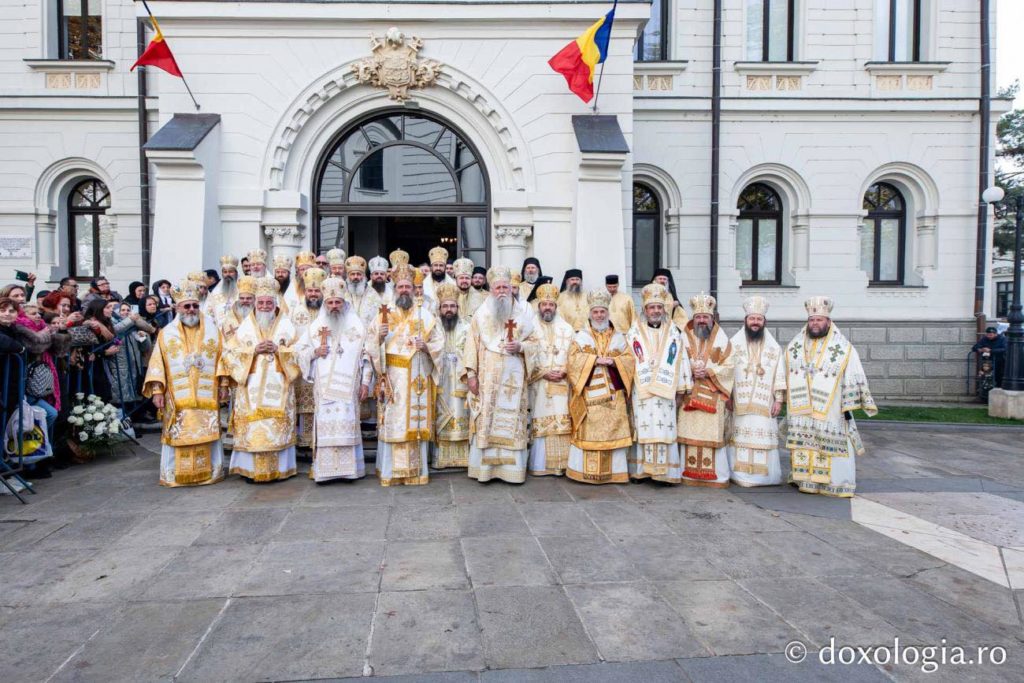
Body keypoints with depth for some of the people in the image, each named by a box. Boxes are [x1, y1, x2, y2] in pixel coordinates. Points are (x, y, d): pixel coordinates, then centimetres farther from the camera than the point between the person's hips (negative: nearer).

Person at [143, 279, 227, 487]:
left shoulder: (211, 330, 8)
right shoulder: (167, 333, 5)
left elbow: (221, 358, 7)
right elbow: (157, 364, 1)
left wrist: (223, 384, 0)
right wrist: (157, 390, -7)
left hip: (206, 397, 1)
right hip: (178, 398, -1)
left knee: (207, 434, 3)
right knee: (178, 436, 1)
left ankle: (208, 472, 14)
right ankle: (177, 475, 11)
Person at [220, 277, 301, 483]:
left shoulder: (287, 326, 9)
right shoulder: (244, 327, 9)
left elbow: (299, 353, 4)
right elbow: (230, 354, 3)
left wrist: (278, 349, -11)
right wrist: (254, 350, -10)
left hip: (278, 388, 0)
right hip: (251, 388, 0)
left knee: (278, 426, -3)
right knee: (252, 429, -4)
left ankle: (279, 468, 7)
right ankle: (251, 468, 6)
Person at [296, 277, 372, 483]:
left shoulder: (356, 325, 7)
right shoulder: (316, 326, 11)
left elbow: (366, 356, 6)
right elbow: (299, 350, 13)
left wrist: (365, 381, 0)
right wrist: (315, 352, -7)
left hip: (348, 387, -1)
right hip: (324, 387, 1)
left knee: (347, 424, -4)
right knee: (325, 425, -4)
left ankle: (348, 468, 2)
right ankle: (324, 469, 0)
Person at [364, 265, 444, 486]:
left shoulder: (425, 316, 9)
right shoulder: (384, 316, 10)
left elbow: (439, 343, 7)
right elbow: (370, 346, 7)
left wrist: (426, 346, -12)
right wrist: (380, 337, -13)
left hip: (417, 379, 0)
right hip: (392, 379, 0)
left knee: (416, 422, 0)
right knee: (392, 423, -3)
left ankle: (416, 471, 9)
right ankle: (391, 472, 4)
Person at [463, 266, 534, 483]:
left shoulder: (522, 313, 8)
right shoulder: (481, 314, 7)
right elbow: (472, 345, 2)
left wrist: (520, 346, -12)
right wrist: (471, 374, -5)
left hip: (513, 376, 0)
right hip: (487, 376, 0)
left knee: (512, 420, 0)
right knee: (485, 420, -1)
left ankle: (512, 468, 6)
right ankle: (484, 467, 6)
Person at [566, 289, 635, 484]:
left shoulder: (618, 337, 14)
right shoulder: (580, 336, 7)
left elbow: (629, 361, 6)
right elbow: (574, 360, -6)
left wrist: (613, 361, -11)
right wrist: (596, 360, -15)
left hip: (613, 396, 2)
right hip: (589, 396, -2)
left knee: (613, 432, 0)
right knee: (587, 432, -4)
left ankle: (613, 472, 8)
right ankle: (586, 472, 2)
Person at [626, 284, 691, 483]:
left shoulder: (673, 333, 7)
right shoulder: (634, 333, 5)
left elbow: (681, 361, 7)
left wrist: (681, 390, 4)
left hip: (666, 391, 1)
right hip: (641, 391, -1)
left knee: (665, 430, 0)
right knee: (643, 429, 0)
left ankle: (665, 471, 5)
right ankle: (641, 470, 7)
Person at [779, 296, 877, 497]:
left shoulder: (844, 349, -3)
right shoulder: (794, 347, 9)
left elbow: (853, 379, -3)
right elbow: (782, 376, 12)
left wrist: (848, 407, -6)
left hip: (829, 411, -3)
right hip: (800, 411, 3)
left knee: (831, 447, -2)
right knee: (803, 446, 5)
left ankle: (837, 484, 9)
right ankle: (805, 480, 14)